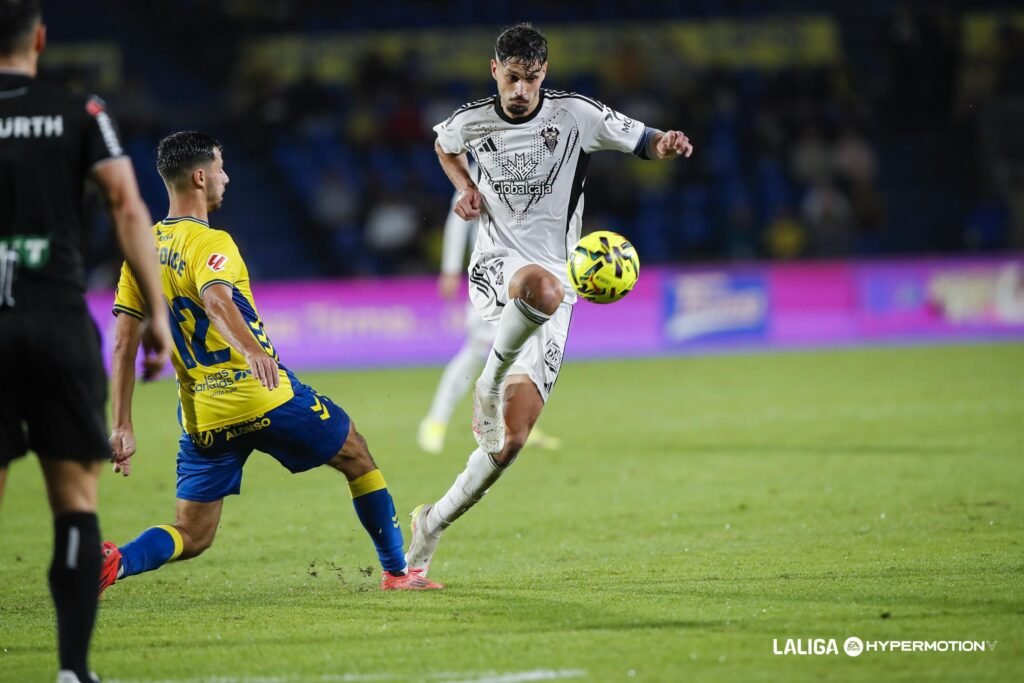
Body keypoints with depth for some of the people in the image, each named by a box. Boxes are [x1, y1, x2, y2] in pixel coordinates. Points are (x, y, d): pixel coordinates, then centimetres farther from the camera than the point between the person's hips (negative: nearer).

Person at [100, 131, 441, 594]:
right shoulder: (209, 243, -11)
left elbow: (124, 344, 8)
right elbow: (216, 300, -33)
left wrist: (122, 427, 9)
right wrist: (252, 350, -50)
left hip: (203, 418, 6)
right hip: (267, 399, -6)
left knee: (191, 537, 8)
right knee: (357, 459, 18)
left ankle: (114, 561, -20)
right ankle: (396, 571, 25)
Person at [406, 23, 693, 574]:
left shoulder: (573, 114, -3)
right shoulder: (470, 122, 3)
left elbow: (641, 142, -2)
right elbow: (444, 147, 27)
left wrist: (665, 144, -26)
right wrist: (466, 189, 7)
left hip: (554, 287, 1)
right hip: (495, 269, -1)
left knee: (511, 440, -3)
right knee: (543, 286, -43)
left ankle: (432, 524, 14)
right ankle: (490, 382, -22)